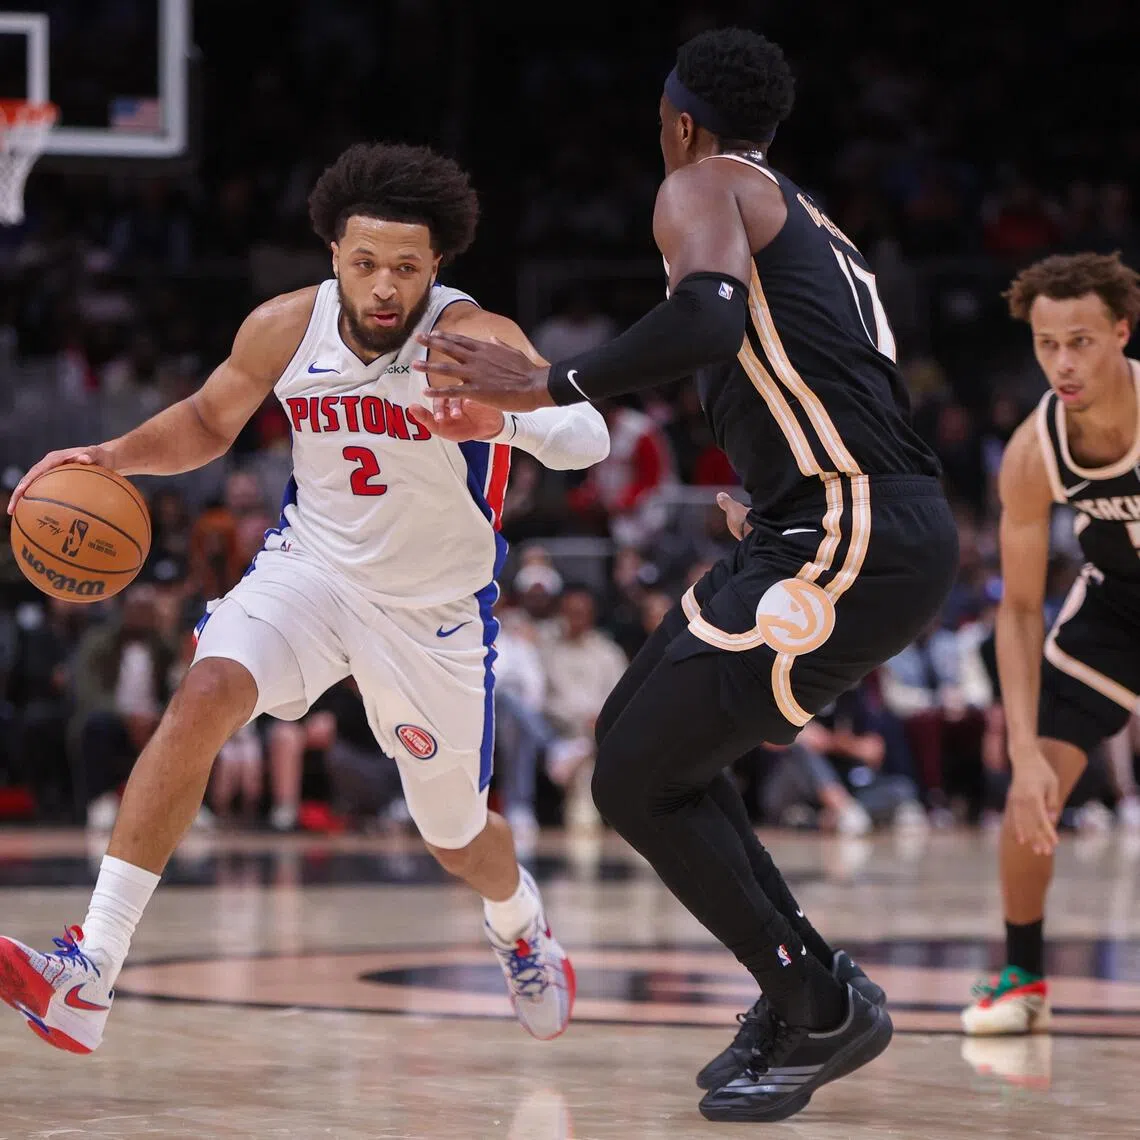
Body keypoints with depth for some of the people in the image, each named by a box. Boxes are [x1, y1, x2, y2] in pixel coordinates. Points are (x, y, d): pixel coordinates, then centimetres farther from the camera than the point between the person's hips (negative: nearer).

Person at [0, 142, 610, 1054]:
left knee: (458, 837, 14)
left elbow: (586, 438, -41)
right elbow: (209, 421, 7)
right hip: (310, 568, 2)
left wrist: (503, 420, -63)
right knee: (204, 697, -28)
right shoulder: (285, 329, -13)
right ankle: (88, 977, -30)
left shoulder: (474, 340, -26)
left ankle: (521, 926, 54)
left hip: (435, 612, -2)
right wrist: (114, 457, -12)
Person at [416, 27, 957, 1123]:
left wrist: (550, 384, -20)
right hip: (882, 529, 10)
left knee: (637, 783, -2)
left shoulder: (702, 189, -3)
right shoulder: (805, 222, 26)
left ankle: (822, 1011, 5)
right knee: (638, 730, 20)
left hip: (844, 540, -10)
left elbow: (710, 318, -25)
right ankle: (802, 991, 22)